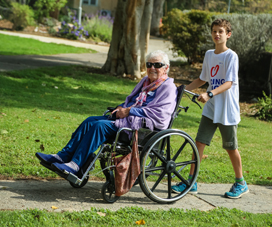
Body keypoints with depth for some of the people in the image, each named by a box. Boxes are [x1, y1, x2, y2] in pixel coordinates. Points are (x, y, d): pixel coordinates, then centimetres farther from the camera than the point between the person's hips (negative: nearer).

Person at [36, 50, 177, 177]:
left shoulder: (168, 87, -4)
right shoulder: (145, 82, 23)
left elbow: (160, 113, -16)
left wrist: (129, 111, -15)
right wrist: (121, 108, 7)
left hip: (144, 124, -9)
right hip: (126, 116, 9)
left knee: (99, 125, -26)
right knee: (90, 121, -11)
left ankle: (75, 165, -28)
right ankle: (63, 156, -16)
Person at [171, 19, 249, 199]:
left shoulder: (231, 56, -11)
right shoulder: (209, 55, 9)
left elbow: (229, 83, -21)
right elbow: (203, 79, 20)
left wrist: (210, 94, -34)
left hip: (228, 111, -6)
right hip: (210, 109, 6)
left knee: (231, 148, 5)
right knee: (199, 142, 1)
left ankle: (241, 184, 22)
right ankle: (191, 182, 7)